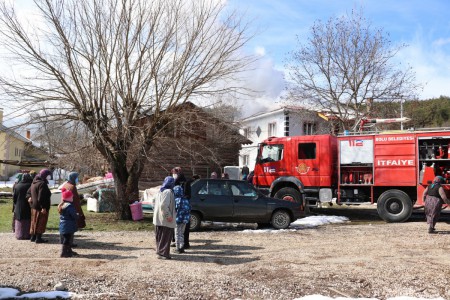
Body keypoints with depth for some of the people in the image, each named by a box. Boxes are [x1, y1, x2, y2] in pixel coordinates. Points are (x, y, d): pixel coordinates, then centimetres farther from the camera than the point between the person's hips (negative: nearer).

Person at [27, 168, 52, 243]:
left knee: (35, 222, 17)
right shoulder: (42, 184, -20)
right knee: (40, 222, -1)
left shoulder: (34, 182, 12)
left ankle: (33, 237, 26)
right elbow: (41, 197, -26)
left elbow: (28, 192, 21)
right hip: (40, 207, -10)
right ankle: (38, 238, 3)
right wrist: (43, 207, -24)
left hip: (34, 206, 10)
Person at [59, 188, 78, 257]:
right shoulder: (69, 206, -21)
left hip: (63, 226, 10)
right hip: (68, 226, -10)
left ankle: (69, 251, 30)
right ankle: (64, 252, 0)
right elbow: (74, 216, -20)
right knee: (67, 240, -3)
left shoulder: (62, 205, 9)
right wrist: (77, 216, 2)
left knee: (69, 239, 20)